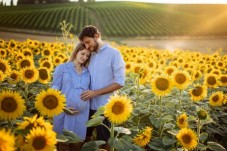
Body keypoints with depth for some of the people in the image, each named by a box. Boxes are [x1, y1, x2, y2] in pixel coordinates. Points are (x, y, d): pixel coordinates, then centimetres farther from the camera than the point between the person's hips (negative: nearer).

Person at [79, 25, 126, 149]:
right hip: (89, 105, 6)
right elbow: (89, 79, 13)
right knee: (84, 137, 16)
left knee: (102, 140, 9)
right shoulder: (91, 55, 9)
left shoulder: (114, 54, -9)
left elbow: (120, 82, -15)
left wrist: (96, 92, -18)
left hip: (105, 107, -5)